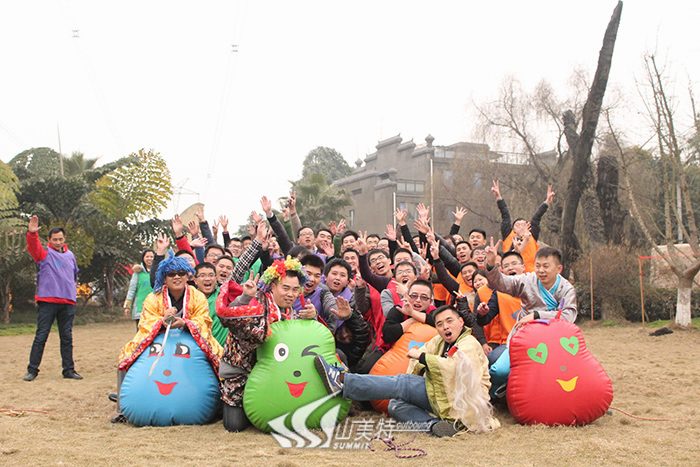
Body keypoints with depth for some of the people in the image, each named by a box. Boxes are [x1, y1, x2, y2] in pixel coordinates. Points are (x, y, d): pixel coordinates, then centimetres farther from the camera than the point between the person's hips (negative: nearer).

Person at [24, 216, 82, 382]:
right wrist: (32, 233, -37)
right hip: (47, 301, -4)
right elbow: (33, 247, -19)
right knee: (41, 336, -3)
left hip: (68, 302, 4)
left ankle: (69, 370, 12)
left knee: (67, 337, 7)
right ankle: (32, 370, 4)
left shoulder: (70, 255, 17)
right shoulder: (44, 253, 2)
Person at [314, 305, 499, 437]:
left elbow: (454, 367, -27)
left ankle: (342, 381, -26)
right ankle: (433, 424, -26)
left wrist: (422, 356, -17)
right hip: (443, 396, 9)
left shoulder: (469, 344, -9)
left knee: (402, 383, -18)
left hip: (461, 400, -9)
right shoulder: (440, 341, 17)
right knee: (396, 404, 0)